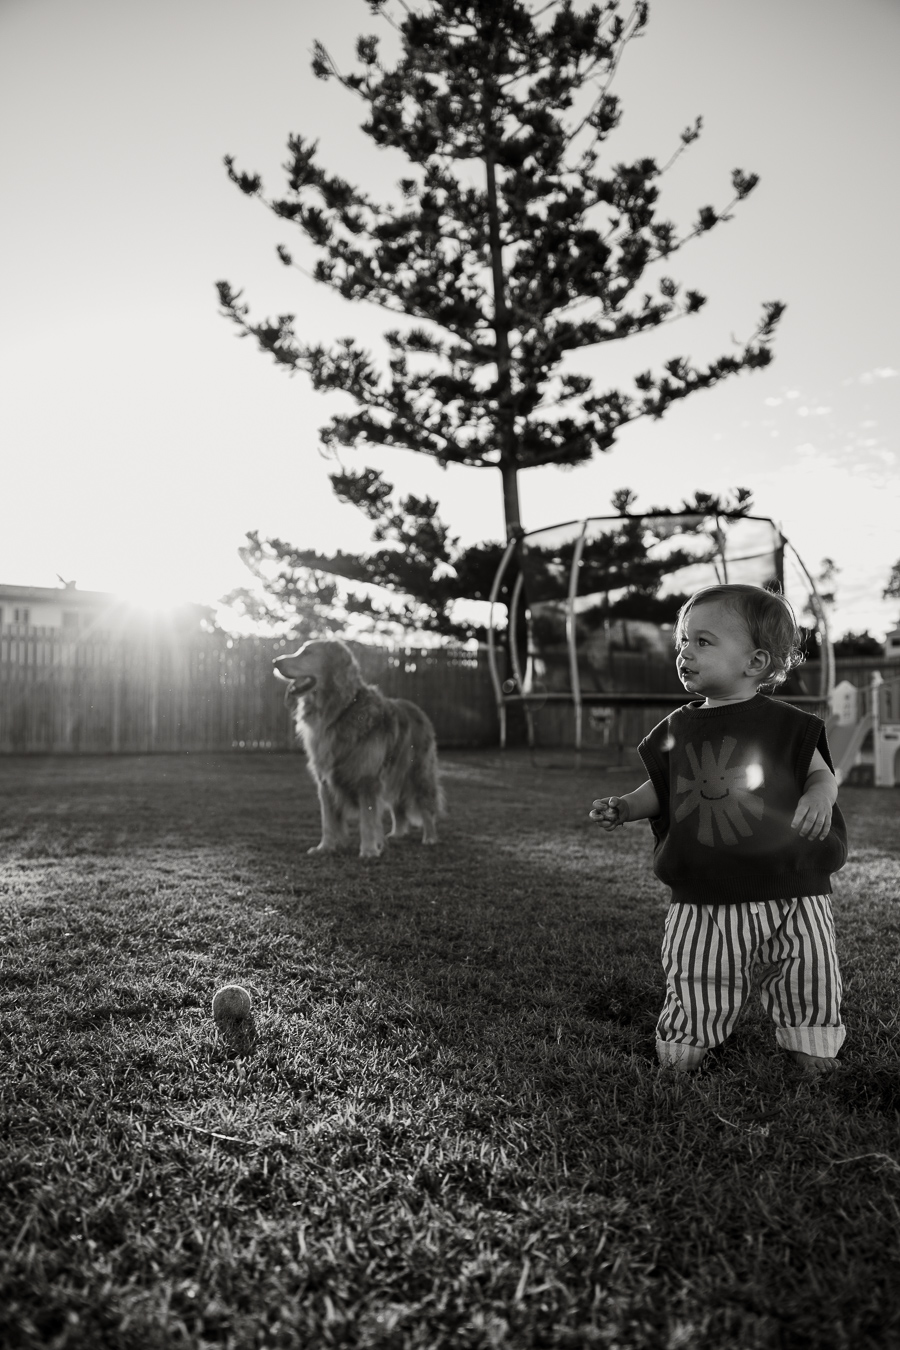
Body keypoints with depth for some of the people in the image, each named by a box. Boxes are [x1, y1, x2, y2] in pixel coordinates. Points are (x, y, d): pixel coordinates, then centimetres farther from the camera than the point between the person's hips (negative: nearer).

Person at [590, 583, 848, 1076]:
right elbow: (660, 788, 13)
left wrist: (818, 798, -23)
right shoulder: (678, 728, 4)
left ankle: (811, 1044, 36)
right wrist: (624, 807, -4)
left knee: (807, 980, 12)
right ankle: (681, 1045, 28)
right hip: (703, 897, 2)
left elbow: (822, 773, 0)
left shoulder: (786, 724, -5)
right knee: (696, 984, 6)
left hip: (789, 890, -1)